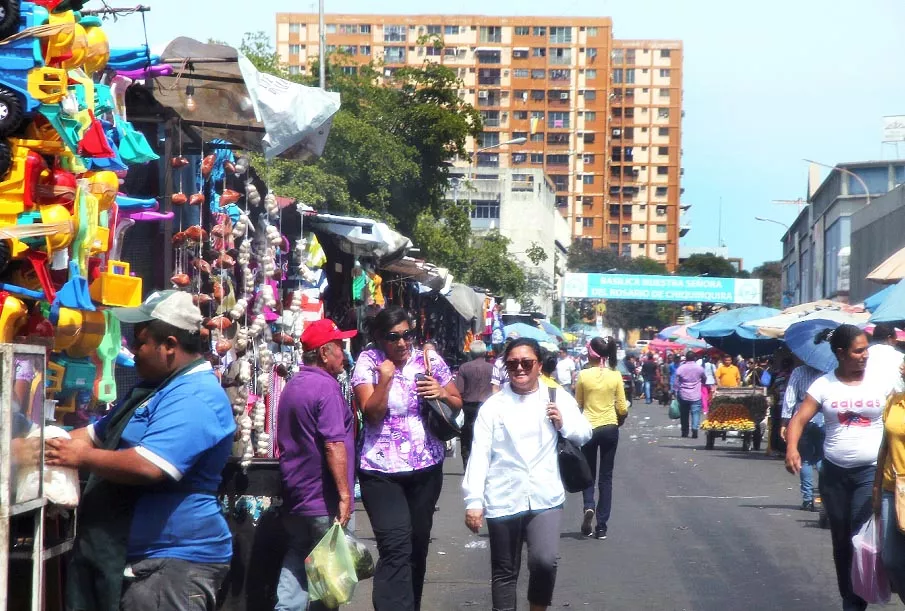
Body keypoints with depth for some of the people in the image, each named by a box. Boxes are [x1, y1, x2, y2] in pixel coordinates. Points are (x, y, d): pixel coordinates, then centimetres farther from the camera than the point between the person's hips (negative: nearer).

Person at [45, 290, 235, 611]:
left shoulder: (196, 399, -19)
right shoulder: (153, 389, 17)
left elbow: (147, 467, -29)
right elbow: (94, 434, 24)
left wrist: (81, 458, -16)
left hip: (173, 560, -11)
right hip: (123, 556, 11)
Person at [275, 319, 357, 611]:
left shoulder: (291, 386, 13)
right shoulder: (326, 386, -16)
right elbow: (334, 445, -23)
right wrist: (345, 494, -21)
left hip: (294, 495, 8)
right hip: (323, 499, -8)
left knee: (296, 558, 11)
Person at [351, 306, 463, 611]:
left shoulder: (429, 359, 3)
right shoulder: (368, 362, -5)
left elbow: (458, 404, 11)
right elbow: (372, 413, -12)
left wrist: (443, 393, -10)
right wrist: (384, 380, -25)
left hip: (427, 467, 4)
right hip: (381, 470, -4)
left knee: (418, 542, 14)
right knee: (396, 545, -19)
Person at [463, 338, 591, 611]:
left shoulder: (558, 397, 7)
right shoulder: (493, 405, 3)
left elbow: (584, 435, 15)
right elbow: (479, 454, -2)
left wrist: (564, 423, -6)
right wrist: (473, 501, -9)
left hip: (545, 497, 0)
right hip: (503, 500, 0)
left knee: (545, 561, -19)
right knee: (504, 572, 8)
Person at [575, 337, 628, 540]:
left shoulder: (583, 376, -8)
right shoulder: (615, 376, -5)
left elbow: (577, 405, 1)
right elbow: (622, 409, -1)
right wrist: (620, 420, 20)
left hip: (588, 428, -1)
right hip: (610, 428, 1)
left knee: (588, 473, 17)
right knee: (606, 477, 8)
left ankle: (588, 506, -11)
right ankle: (601, 526, 6)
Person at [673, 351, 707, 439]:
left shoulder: (680, 368, -3)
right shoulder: (699, 368, -3)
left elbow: (676, 383, -3)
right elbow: (704, 379, 15)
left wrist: (675, 392, 5)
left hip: (683, 395, 1)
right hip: (696, 396, -1)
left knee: (684, 414, 12)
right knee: (696, 413, -5)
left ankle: (684, 432, 18)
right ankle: (695, 430, -22)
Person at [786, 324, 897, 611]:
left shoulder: (881, 382, -1)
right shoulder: (823, 385, -2)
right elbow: (799, 419, -6)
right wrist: (792, 448, -24)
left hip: (871, 471, -2)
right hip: (834, 471, 2)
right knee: (841, 540, 13)